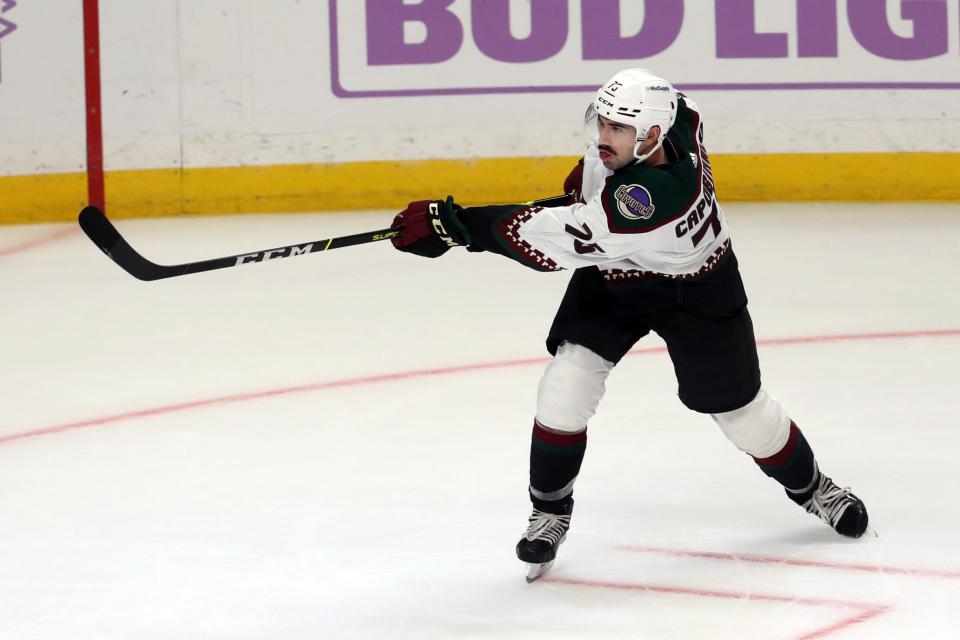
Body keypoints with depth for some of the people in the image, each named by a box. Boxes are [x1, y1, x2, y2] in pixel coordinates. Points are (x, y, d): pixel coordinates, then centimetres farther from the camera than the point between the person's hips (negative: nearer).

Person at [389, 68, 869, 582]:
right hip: (612, 277, 6)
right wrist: (589, 173, 4)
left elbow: (559, 240, -46)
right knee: (566, 383, -11)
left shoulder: (651, 198, -45)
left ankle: (810, 486, 40)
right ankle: (549, 511, 8)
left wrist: (455, 223, -47)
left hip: (693, 292, -6)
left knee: (741, 410, 10)